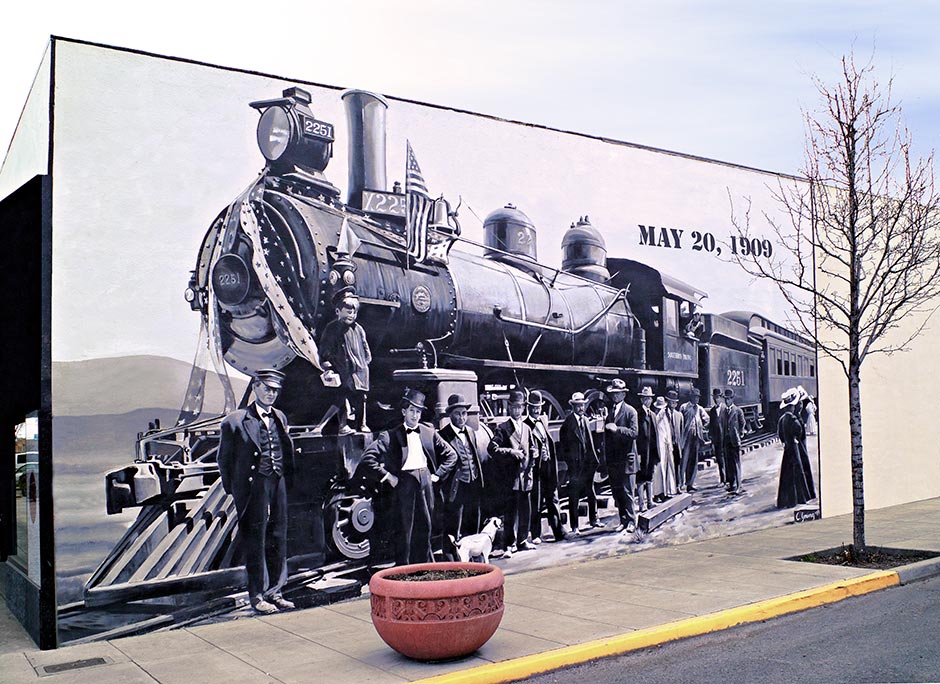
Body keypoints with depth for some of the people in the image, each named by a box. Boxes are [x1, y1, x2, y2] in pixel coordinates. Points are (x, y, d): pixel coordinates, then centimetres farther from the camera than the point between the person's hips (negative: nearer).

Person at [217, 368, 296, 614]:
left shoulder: (280, 418, 13)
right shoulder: (235, 421, -6)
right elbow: (225, 459, -2)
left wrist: (286, 478, 10)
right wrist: (234, 489, -2)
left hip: (278, 484, 6)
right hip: (254, 486, -6)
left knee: (278, 540, 11)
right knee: (255, 541, 1)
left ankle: (274, 592, 23)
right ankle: (257, 595, 12)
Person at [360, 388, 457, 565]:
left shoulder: (429, 433, 10)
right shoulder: (390, 436, -2)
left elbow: (450, 455, 18)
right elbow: (368, 458, -9)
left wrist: (438, 474, 8)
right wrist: (386, 476, -9)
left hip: (426, 481, 4)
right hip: (404, 483, -4)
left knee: (425, 529, 10)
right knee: (405, 531, -1)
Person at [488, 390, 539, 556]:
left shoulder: (527, 428, 15)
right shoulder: (503, 428, -2)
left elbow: (533, 449, 23)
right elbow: (492, 449, -11)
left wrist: (531, 461, 3)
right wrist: (511, 452, -17)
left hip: (526, 475, 6)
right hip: (511, 476, -6)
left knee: (526, 511, 11)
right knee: (511, 511, -6)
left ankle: (522, 541, 24)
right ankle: (510, 545, 0)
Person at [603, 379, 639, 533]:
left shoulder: (630, 411, -3)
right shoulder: (608, 411, 12)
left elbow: (634, 433, -14)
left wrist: (617, 429, -24)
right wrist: (606, 456, 11)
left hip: (626, 458, -5)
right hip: (612, 459, 5)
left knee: (627, 491, -2)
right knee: (616, 491, 8)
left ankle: (631, 521, 10)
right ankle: (624, 520, 18)